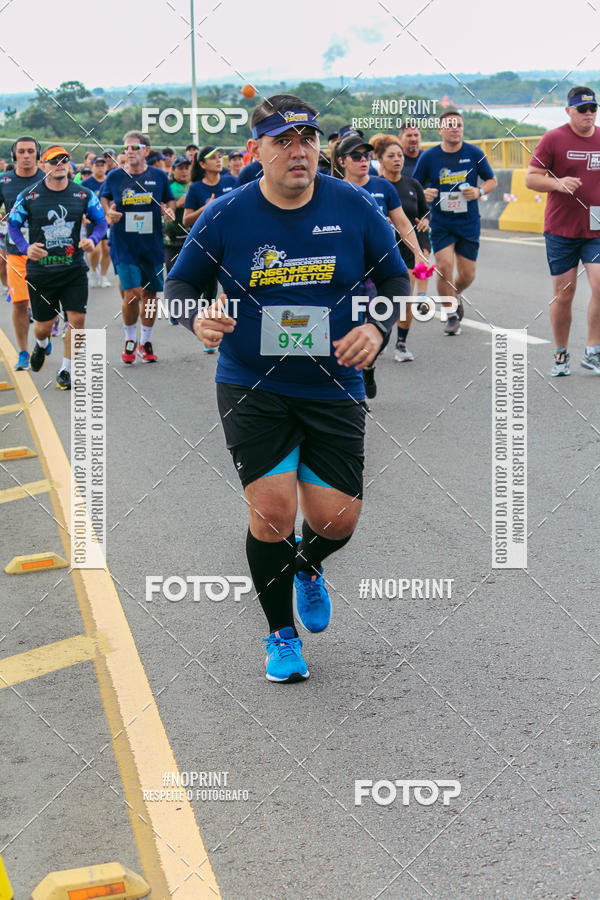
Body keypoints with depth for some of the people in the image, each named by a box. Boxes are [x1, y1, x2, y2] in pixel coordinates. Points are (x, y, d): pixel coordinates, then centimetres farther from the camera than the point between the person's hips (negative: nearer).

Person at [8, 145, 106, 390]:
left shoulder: (83, 194, -1)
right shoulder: (28, 196, -5)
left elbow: (101, 222, 8)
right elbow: (13, 225, 4)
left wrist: (92, 239, -13)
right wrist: (26, 247, -14)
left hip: (74, 268, 1)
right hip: (40, 270, -1)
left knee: (77, 319, -9)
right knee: (43, 325, 9)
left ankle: (65, 370, 7)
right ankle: (42, 345, 47)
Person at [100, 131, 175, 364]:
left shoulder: (158, 176, 3)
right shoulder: (114, 177, 0)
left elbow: (170, 201, 17)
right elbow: (103, 199, 16)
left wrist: (169, 210, -5)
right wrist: (109, 212, -5)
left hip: (152, 246, 2)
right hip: (124, 246, -2)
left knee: (149, 294, 8)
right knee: (132, 294, -12)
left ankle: (145, 341, 25)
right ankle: (130, 340, 10)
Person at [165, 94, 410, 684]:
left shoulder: (355, 208, -4)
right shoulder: (225, 216, -7)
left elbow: (396, 279, 8)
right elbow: (179, 284, 4)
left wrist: (377, 329, -11)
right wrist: (198, 318, -18)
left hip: (333, 390, 1)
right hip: (251, 390, -1)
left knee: (336, 521, -1)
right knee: (272, 510, -10)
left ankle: (306, 568, 39)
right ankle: (281, 633, 16)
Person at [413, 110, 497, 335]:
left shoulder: (475, 153, -2)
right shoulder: (429, 156, -4)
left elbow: (492, 180, 8)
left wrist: (479, 192, -12)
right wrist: (424, 194, -18)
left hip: (469, 223, 1)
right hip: (441, 223, -1)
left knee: (467, 275, 3)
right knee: (444, 266, -17)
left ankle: (455, 295, 38)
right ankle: (450, 314, 2)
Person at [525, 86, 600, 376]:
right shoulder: (553, 139, -3)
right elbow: (531, 178, -4)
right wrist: (558, 183, -20)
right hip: (561, 230, -2)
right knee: (563, 293, 4)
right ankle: (561, 355, 18)